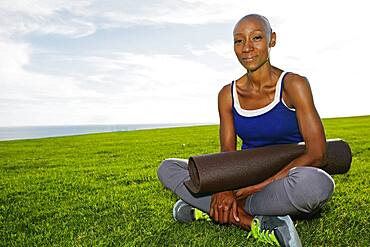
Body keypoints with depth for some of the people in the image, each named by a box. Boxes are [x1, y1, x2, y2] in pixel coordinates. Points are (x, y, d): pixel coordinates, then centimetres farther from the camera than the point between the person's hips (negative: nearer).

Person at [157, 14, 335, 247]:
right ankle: (256, 223, -21)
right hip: (247, 182, 4)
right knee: (168, 168, -8)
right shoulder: (228, 94, 2)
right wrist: (224, 189, -23)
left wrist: (260, 183, -24)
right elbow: (227, 154, -1)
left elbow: (316, 153, -16)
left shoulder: (293, 84, -10)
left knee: (317, 183, -39)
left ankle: (210, 209, -21)